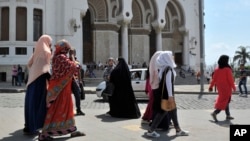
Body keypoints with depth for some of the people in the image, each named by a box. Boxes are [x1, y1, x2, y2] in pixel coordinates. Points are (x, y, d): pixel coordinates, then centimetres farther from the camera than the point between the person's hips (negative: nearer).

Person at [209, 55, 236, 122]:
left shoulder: (217, 70, 2)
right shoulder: (228, 69, -14)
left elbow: (214, 79, 1)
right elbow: (230, 79, -13)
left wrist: (211, 86, 5)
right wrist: (233, 87, -4)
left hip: (220, 88, 7)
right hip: (227, 88, -7)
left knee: (226, 101, 18)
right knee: (224, 101, -4)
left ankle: (228, 115, 24)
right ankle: (215, 113, -20)